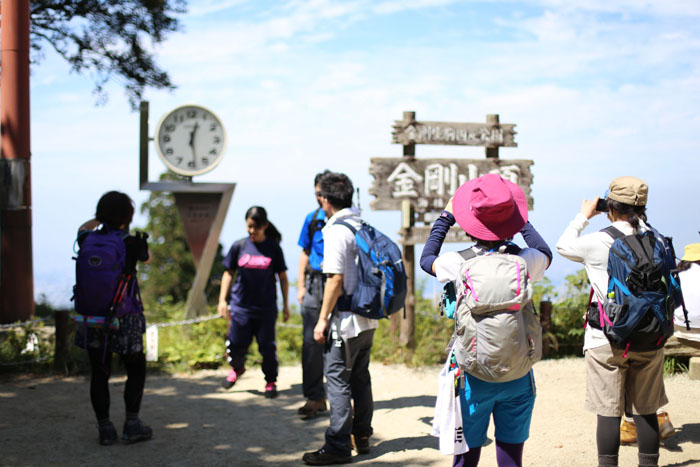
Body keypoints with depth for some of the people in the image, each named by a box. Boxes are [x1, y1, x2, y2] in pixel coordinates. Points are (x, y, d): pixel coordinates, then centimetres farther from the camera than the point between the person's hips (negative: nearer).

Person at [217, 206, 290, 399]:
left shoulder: (273, 248, -2)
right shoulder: (239, 246, 1)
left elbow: (282, 277, 5)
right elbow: (228, 274, 9)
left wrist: (285, 304, 4)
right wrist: (222, 300, 4)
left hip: (266, 308, -1)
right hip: (240, 305, 1)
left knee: (267, 346, 3)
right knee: (236, 345, 4)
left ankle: (271, 382, 22)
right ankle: (237, 368, 37)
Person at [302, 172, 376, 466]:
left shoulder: (336, 231, -15)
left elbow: (335, 279, -19)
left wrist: (322, 319, -14)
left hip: (345, 320, -8)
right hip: (368, 318, 8)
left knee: (337, 379, -3)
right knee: (360, 378, 16)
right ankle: (362, 437, 24)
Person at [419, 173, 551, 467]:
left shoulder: (459, 264, -13)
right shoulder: (525, 261, -9)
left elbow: (427, 259, 11)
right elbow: (545, 253, 17)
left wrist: (446, 216, 19)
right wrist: (520, 220, 24)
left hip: (473, 374, -1)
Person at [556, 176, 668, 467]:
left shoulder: (598, 243, -12)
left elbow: (564, 246, 6)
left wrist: (583, 216, 19)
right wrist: (639, 220, 20)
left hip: (607, 341, -3)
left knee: (608, 413, 3)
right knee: (646, 412, 12)